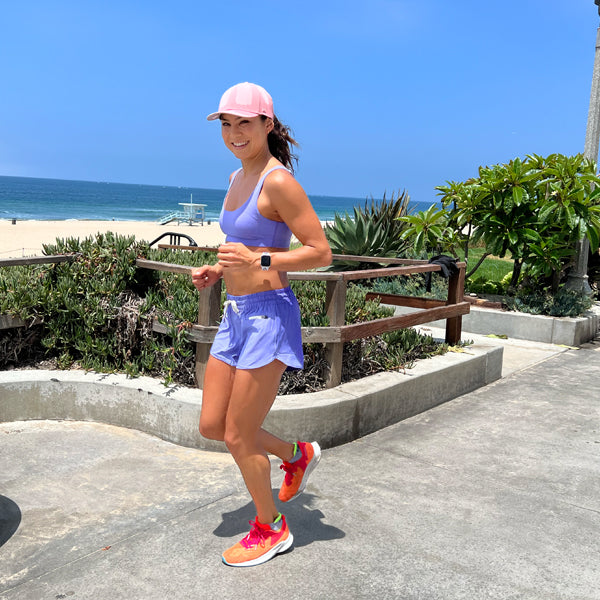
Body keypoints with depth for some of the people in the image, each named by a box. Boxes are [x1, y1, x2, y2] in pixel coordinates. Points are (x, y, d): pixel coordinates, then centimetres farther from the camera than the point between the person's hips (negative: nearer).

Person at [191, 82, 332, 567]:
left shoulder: (279, 181, -14)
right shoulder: (238, 179, 12)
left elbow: (322, 253, -16)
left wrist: (257, 261, -24)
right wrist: (217, 270, 9)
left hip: (269, 315, -9)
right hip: (236, 313, 9)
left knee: (239, 437, 3)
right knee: (211, 426, 14)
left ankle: (271, 530, 27)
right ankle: (297, 455, 36)